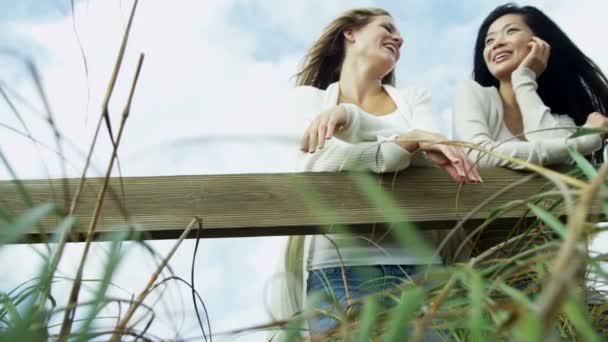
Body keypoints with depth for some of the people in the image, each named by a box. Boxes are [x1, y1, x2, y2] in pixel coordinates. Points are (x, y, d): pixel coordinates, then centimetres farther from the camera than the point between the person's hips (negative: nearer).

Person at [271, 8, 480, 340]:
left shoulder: (414, 97, 19)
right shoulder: (310, 97, 13)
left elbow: (435, 152, -4)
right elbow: (327, 162, -7)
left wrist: (351, 116, -17)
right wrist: (412, 141, -16)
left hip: (416, 259, 2)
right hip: (338, 261, -2)